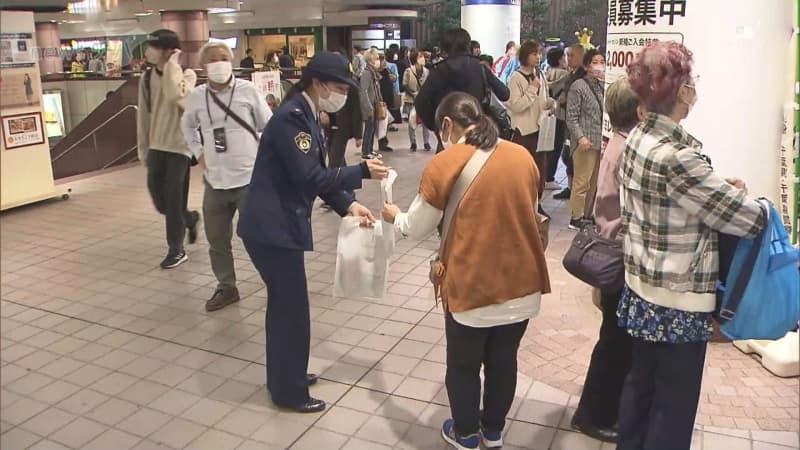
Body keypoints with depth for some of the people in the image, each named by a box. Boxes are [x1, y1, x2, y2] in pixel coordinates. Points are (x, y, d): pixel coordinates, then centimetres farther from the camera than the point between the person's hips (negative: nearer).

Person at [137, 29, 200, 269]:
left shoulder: (186, 75, -10)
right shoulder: (147, 78, 5)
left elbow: (176, 96, -33)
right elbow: (144, 114, 10)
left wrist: (172, 65, -20)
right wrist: (143, 148, 11)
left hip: (179, 146, -5)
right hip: (156, 146, 5)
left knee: (174, 200, -2)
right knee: (159, 200, 8)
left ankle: (176, 249, 12)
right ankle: (191, 219, 36)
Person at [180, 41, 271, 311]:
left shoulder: (248, 91, -7)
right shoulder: (197, 97, 3)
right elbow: (187, 125, 23)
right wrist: (198, 152, 11)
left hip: (250, 178, -4)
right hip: (215, 181, 4)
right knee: (217, 239, 14)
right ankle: (226, 287, 32)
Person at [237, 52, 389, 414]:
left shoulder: (304, 115, 10)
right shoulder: (292, 117, -20)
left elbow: (317, 176, 12)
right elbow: (311, 178, -24)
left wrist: (347, 205, 0)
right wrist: (362, 171, -18)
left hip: (279, 223, 10)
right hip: (271, 227, -10)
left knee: (284, 305, 21)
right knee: (292, 310, 3)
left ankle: (283, 376, 38)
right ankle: (289, 392, 20)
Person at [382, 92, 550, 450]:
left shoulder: (444, 164, -11)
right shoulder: (522, 156, 1)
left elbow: (417, 228, -1)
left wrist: (395, 216, 20)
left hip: (472, 288, -4)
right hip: (522, 284, 5)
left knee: (463, 366, 18)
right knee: (503, 361, 22)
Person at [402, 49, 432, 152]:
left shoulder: (427, 71, -1)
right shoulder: (408, 71, -9)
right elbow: (405, 86, -6)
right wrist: (414, 94, -15)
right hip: (411, 101, -2)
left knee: (426, 122, 2)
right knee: (412, 123, 1)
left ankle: (426, 143, 16)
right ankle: (413, 143, 16)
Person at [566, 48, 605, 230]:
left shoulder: (603, 85, 12)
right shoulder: (578, 86, -6)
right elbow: (571, 117, -10)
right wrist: (580, 137, -20)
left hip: (601, 141, 7)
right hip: (586, 141, -7)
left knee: (594, 182, 11)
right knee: (582, 181, -4)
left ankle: (587, 215, 21)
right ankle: (576, 218, 6)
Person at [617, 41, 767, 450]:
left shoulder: (639, 137, 0)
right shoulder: (677, 156, -26)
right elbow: (748, 219, -18)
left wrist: (721, 188, 1)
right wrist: (739, 194, 2)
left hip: (642, 287, 8)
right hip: (678, 300, -8)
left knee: (640, 383, 23)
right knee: (675, 404, 10)